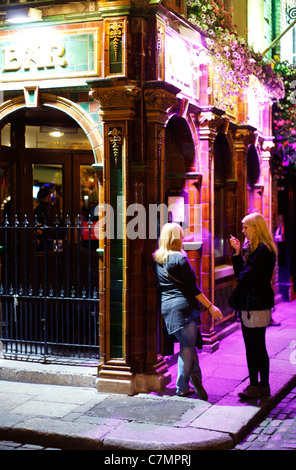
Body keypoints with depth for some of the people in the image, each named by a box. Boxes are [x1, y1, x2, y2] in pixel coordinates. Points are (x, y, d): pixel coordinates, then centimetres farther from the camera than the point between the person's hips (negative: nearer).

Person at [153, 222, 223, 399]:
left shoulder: (157, 258, 8)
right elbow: (193, 287, -10)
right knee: (187, 346, 1)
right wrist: (210, 306, -6)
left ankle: (196, 376, 4)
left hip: (166, 306, 6)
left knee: (189, 344, 13)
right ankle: (182, 388, 1)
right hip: (184, 305, -6)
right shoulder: (179, 258, -10)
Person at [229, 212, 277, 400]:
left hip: (257, 305, -10)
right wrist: (238, 252, 3)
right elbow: (240, 272, 12)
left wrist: (241, 275, 2)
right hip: (247, 303, 10)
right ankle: (255, 384, 21)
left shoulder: (264, 250, -15)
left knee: (257, 347, -2)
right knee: (252, 347, 13)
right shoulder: (250, 248, 16)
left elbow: (245, 276, -20)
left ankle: (262, 386, 7)